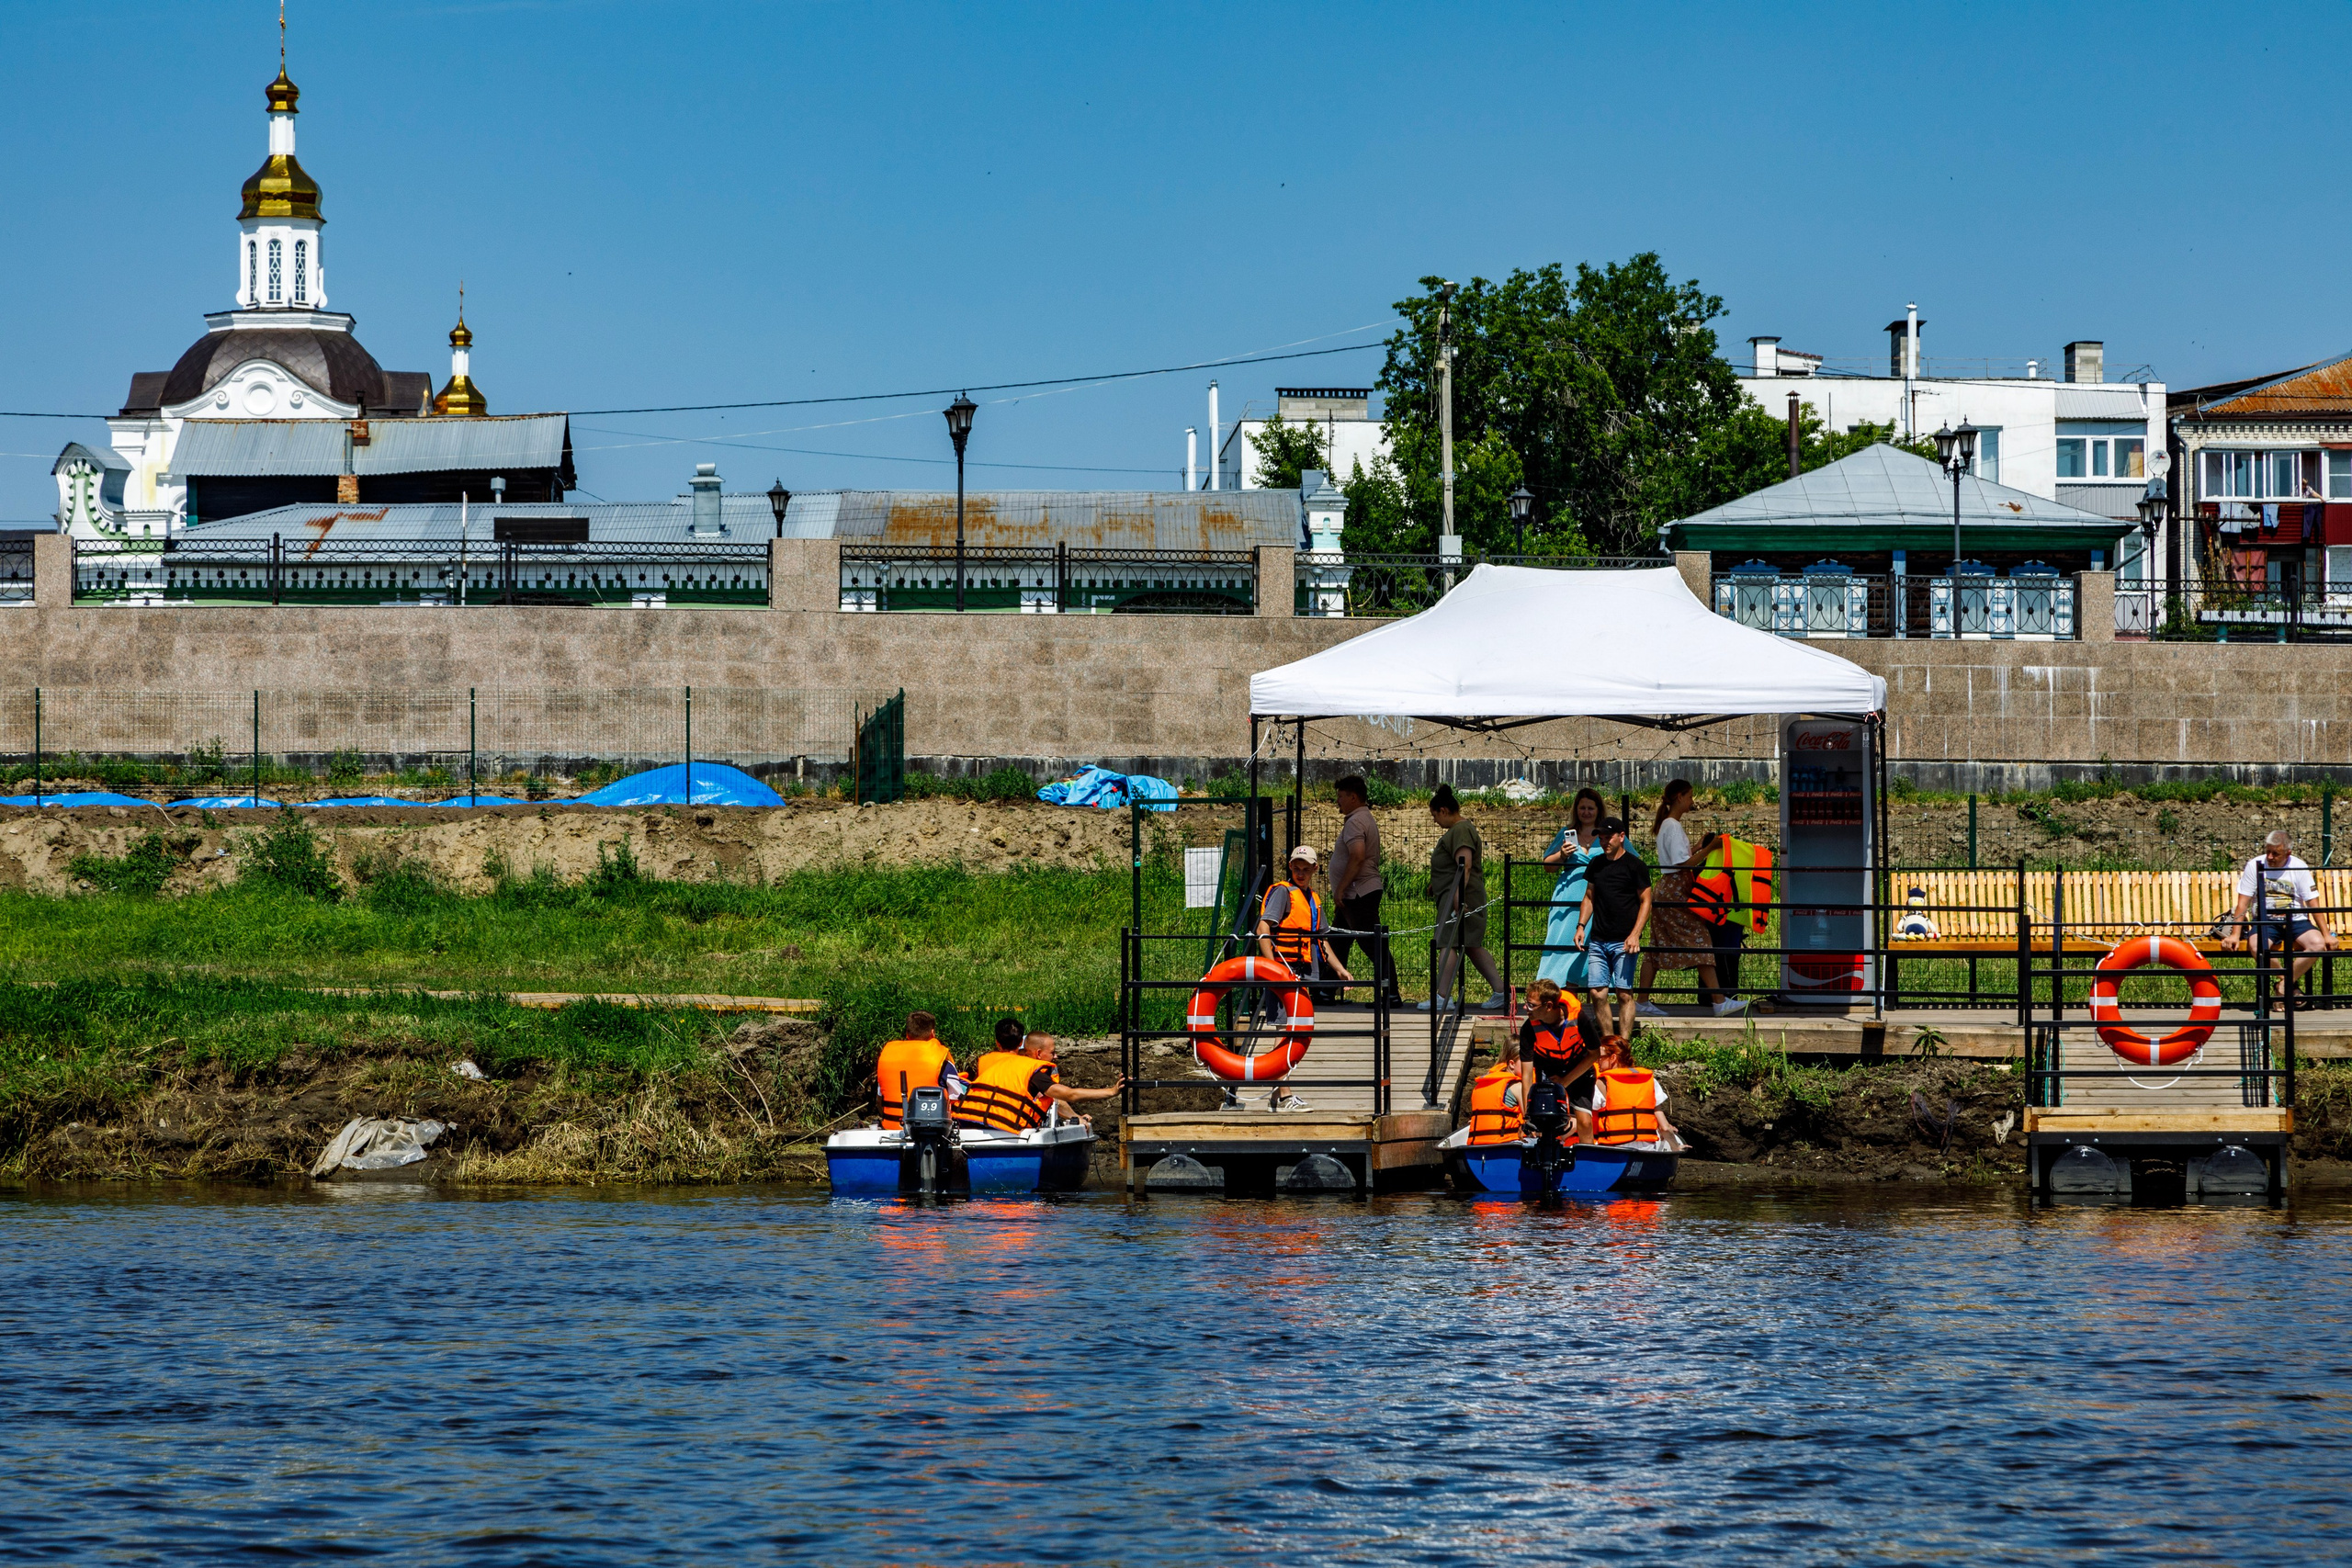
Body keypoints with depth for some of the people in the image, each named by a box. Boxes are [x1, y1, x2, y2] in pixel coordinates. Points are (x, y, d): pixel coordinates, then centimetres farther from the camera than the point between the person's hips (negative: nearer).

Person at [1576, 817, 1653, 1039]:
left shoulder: (1634, 866, -2)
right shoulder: (1596, 865, 14)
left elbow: (1645, 902, -2)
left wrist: (1635, 935, -11)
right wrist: (1581, 926, 11)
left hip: (1623, 942, -5)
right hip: (1598, 941, 5)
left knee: (1624, 993, -7)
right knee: (1598, 994, -1)